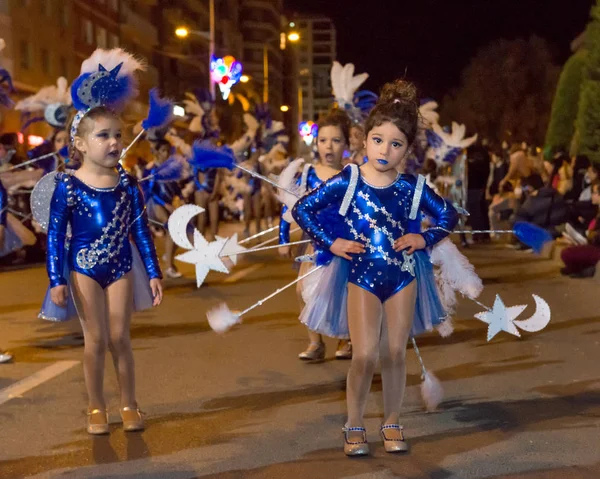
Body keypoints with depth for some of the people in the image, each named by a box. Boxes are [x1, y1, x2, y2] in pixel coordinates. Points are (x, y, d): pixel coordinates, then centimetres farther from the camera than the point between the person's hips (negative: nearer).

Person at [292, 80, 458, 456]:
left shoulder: (412, 187, -3)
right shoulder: (347, 181, -9)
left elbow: (450, 215, 11)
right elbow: (302, 209, -4)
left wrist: (424, 239, -3)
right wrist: (330, 243, -9)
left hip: (402, 276, 2)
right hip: (361, 276, -2)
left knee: (395, 354, 8)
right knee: (365, 356, -7)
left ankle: (392, 422, 23)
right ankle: (355, 426, 10)